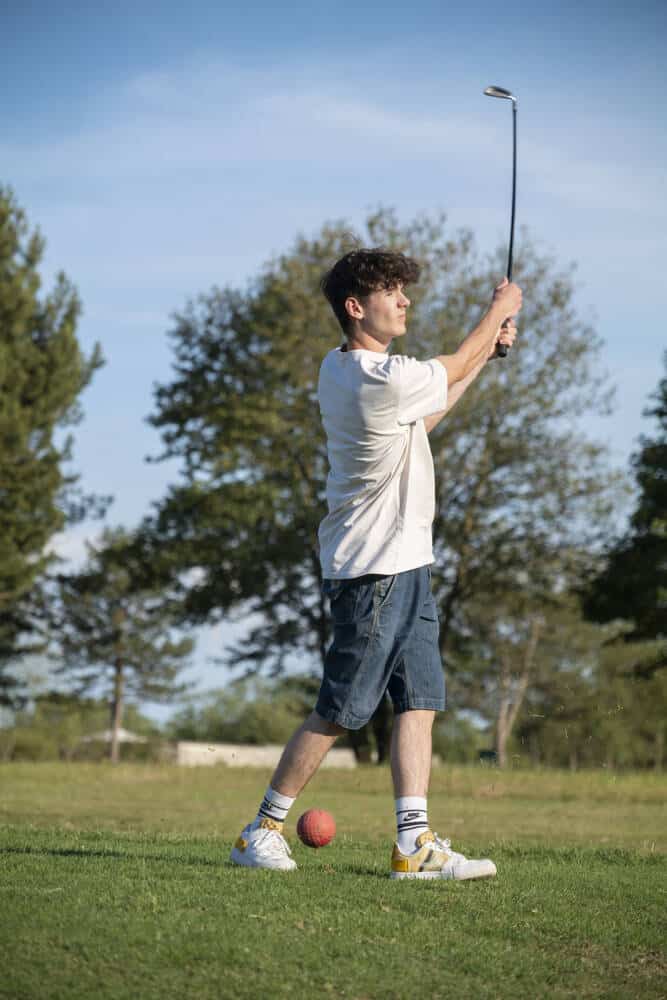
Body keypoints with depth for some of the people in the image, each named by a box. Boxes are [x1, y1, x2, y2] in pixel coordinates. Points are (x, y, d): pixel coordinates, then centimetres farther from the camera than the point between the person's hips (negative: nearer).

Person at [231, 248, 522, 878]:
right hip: (375, 568, -10)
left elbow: (421, 417, 22)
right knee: (339, 710, -3)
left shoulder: (338, 370, 9)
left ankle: (414, 843, 1)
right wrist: (499, 309, 14)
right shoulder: (383, 380, -21)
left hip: (404, 566, 10)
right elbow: (451, 370, -3)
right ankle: (262, 831, 6)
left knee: (420, 700, 4)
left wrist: (487, 351, 22)